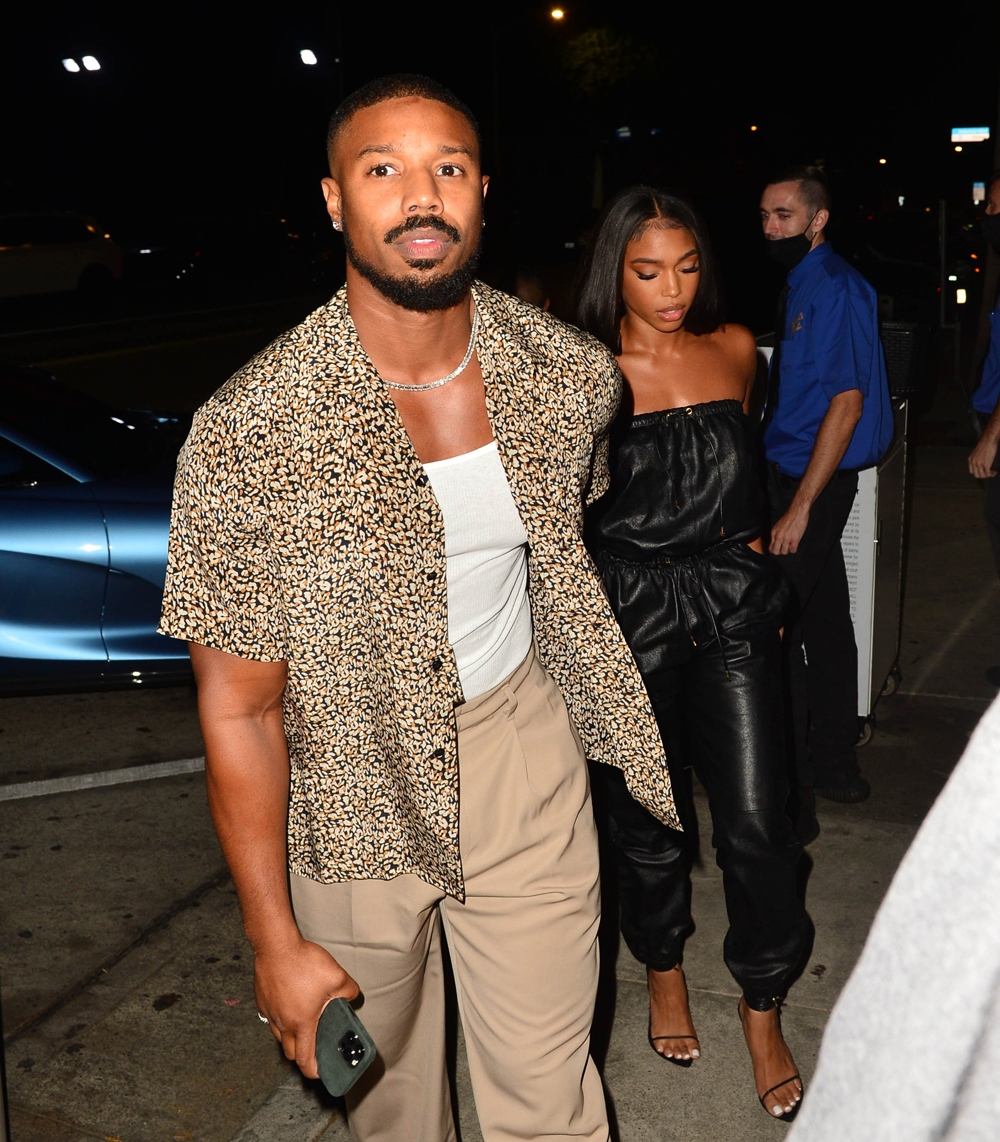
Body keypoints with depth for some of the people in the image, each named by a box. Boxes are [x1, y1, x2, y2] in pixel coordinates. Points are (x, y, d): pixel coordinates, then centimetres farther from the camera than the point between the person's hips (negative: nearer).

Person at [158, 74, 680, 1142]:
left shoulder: (575, 370, -11)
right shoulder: (248, 433, -23)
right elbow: (238, 708, -16)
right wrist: (275, 940, -12)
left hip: (523, 746, 2)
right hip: (354, 784, -1)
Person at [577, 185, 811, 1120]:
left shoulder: (734, 350, 5)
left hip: (732, 611, 3)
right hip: (631, 616, -2)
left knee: (757, 817, 0)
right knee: (645, 815, 12)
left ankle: (762, 1012, 23)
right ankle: (663, 969, 40)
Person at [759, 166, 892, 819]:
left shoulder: (835, 288, -15)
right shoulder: (804, 282, 14)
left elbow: (847, 401, -20)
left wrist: (800, 505, -22)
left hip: (811, 481, -10)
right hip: (796, 476, 10)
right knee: (824, 618, 16)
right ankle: (836, 767, 30)